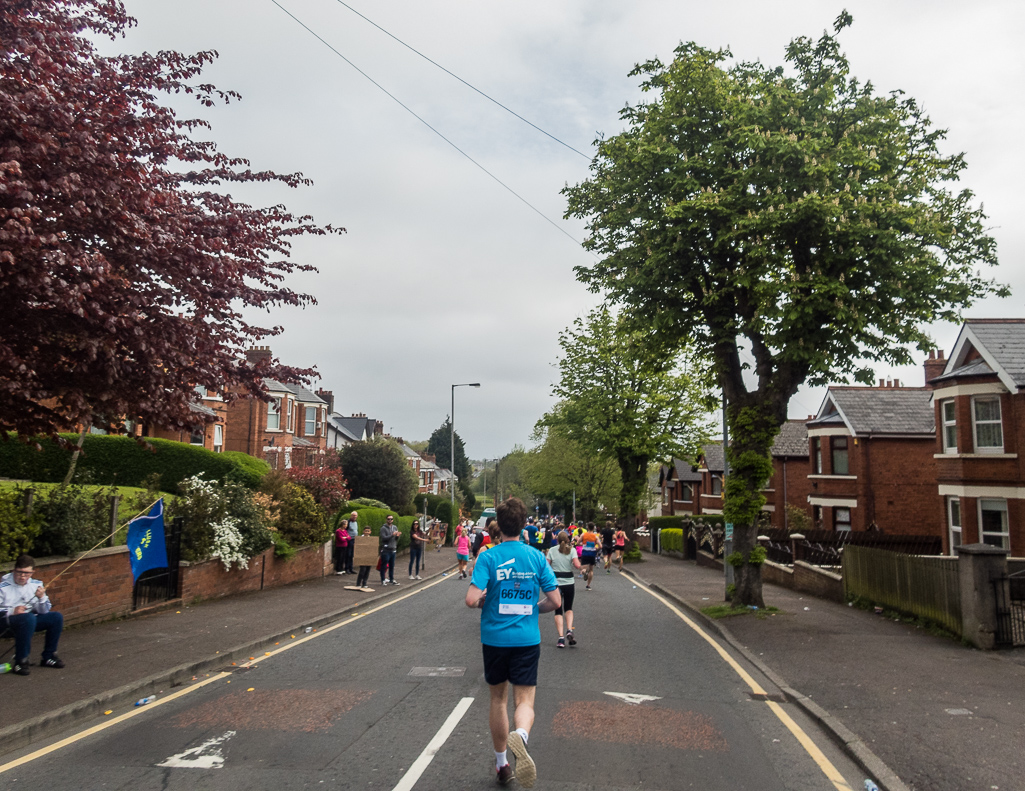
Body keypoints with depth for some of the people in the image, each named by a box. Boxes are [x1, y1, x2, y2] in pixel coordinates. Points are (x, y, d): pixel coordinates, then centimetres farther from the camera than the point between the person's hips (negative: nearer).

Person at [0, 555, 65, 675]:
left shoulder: (36, 585, 4)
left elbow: (44, 612, 3)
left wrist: (41, 597, -16)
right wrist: (12, 611, -27)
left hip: (29, 620, 6)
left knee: (56, 617, -9)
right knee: (29, 618, -36)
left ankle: (48, 657, 4)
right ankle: (20, 661, -27)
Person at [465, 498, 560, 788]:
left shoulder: (488, 557, -10)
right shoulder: (537, 557, -3)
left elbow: (472, 600, -18)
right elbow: (555, 601, -2)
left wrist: (482, 600, 4)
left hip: (494, 639, 0)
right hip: (527, 640, 0)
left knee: (498, 699, 17)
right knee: (524, 701, 3)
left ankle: (502, 764, 28)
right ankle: (519, 736, -30)